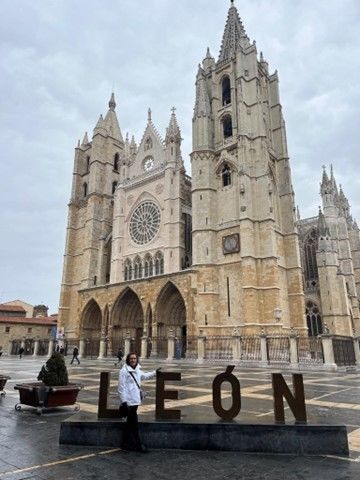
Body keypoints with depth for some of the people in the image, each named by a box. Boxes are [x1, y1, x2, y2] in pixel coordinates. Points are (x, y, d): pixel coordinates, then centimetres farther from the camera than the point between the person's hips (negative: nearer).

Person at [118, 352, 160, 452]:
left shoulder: (137, 370, 11)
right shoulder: (124, 371, -14)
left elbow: (144, 376, 30)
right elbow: (121, 387, -16)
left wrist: (154, 372, 34)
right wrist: (123, 400, -19)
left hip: (135, 400, 9)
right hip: (129, 401, -9)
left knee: (130, 422, 16)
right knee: (134, 423, -1)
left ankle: (125, 444, 28)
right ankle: (138, 445, 8)